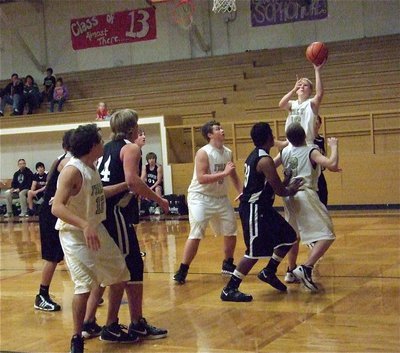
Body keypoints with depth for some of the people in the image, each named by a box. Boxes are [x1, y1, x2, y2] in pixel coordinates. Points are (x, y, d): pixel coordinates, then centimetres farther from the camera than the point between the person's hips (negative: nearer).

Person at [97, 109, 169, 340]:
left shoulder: (107, 148, 18)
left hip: (101, 212, 9)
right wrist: (158, 199, -14)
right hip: (117, 213, -8)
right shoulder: (131, 148, -6)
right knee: (133, 266, -1)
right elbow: (132, 180, -21)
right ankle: (137, 325, 2)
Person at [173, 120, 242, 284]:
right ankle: (182, 271, -6)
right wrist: (224, 173, -28)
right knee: (196, 234, -14)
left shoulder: (228, 153, 5)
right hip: (200, 197, -7)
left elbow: (234, 176, 16)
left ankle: (228, 264, 29)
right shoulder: (203, 153, -16)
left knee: (231, 231, 11)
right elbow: (201, 178, -26)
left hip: (220, 197, 7)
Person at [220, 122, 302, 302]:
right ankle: (229, 290, -4)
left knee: (288, 237, 15)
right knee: (255, 251, -8)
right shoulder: (265, 160, -20)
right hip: (254, 209, -10)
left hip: (261, 207, 10)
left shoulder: (255, 156, 11)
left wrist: (286, 186, 12)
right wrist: (291, 190, 5)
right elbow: (280, 190, -16)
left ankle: (269, 272, 25)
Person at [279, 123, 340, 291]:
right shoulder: (311, 151, -5)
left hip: (289, 196, 7)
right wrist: (334, 146, -3)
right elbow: (332, 165, -17)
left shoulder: (285, 151, 11)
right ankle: (306, 268, -21)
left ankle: (291, 271, 32)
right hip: (305, 194, -7)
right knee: (327, 235, -6)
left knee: (293, 234, 26)